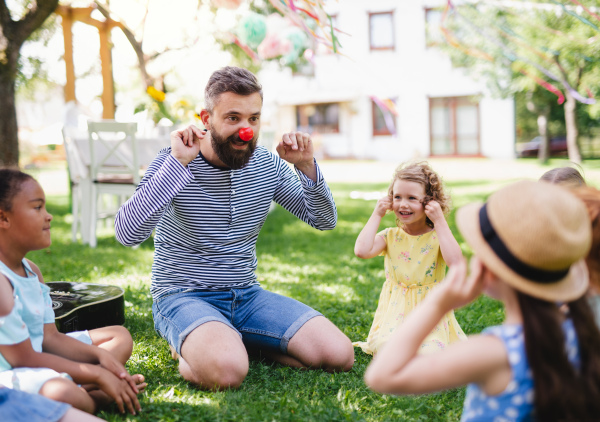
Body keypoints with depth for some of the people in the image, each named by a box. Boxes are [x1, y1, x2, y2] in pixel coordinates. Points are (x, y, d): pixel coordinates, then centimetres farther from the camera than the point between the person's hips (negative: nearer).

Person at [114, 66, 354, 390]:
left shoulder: (268, 164, 3)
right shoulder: (173, 163, -12)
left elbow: (325, 221, 8)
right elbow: (128, 234, -26)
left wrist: (307, 166, -10)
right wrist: (177, 163, -30)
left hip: (247, 296, 6)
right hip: (183, 297, -5)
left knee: (339, 355, -12)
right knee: (227, 371, -37)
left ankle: (233, 341, 5)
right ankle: (192, 349, -1)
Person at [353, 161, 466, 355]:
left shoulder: (437, 236, -1)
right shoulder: (390, 237, 3)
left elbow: (455, 261, -23)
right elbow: (362, 250, -17)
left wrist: (440, 221, -18)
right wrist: (377, 215, -7)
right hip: (396, 312, 1)